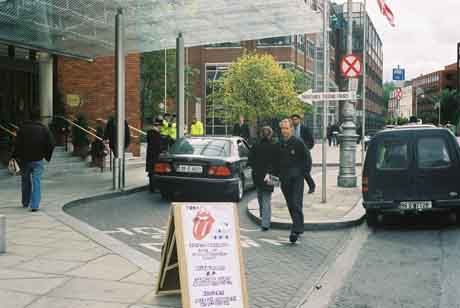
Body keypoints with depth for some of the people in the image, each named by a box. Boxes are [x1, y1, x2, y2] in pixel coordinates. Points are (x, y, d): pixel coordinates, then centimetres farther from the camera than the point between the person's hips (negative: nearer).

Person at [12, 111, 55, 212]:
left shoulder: (23, 128, -1)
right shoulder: (44, 129, -2)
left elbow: (18, 144, -7)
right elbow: (51, 144, -6)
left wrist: (15, 157, -3)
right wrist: (46, 155, 7)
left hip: (24, 159, 1)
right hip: (38, 160, -1)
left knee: (25, 181, 18)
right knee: (36, 182, -1)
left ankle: (25, 203, 30)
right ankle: (35, 205, -11)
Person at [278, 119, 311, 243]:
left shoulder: (298, 142, -7)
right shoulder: (279, 144, 8)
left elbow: (307, 157, -2)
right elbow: (276, 160, 18)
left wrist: (305, 172, -5)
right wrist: (278, 174, 11)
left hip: (297, 178, -6)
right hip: (285, 179, 6)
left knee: (296, 204, -12)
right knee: (290, 204, 11)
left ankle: (296, 230, -14)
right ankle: (298, 227, 24)